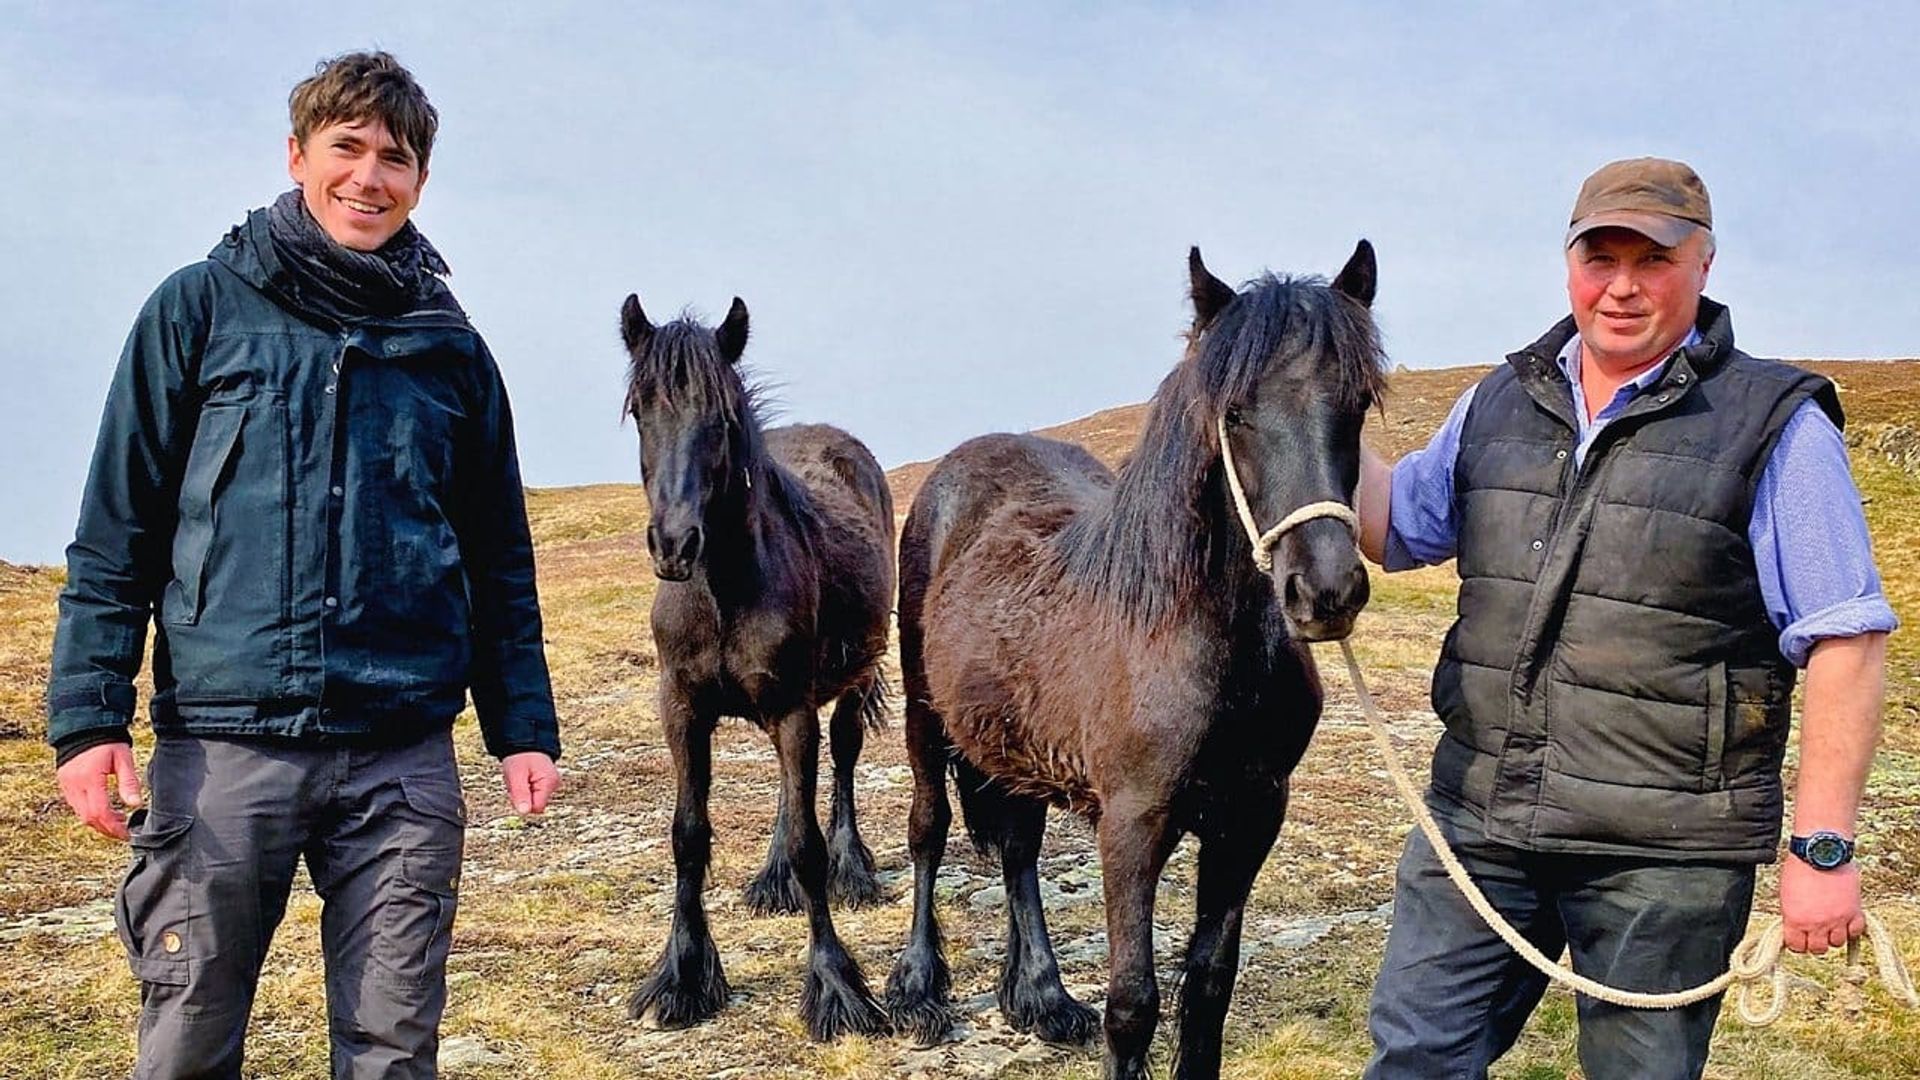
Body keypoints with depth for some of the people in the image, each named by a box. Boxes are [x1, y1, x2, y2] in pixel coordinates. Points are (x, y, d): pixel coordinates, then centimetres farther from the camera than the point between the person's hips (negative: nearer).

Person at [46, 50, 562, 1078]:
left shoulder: (451, 347, 12)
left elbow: (500, 562, 16)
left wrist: (524, 728, 9)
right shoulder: (202, 307, 5)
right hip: (222, 744, -2)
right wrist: (87, 716, -7)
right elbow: (117, 531, 2)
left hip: (404, 757, 2)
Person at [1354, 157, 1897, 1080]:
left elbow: (1845, 643, -10)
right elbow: (1394, 528, 23)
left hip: (1664, 854, -4)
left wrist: (1823, 849, -15)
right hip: (1477, 819, 5)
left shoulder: (1773, 427, -7)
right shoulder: (1498, 405, 9)